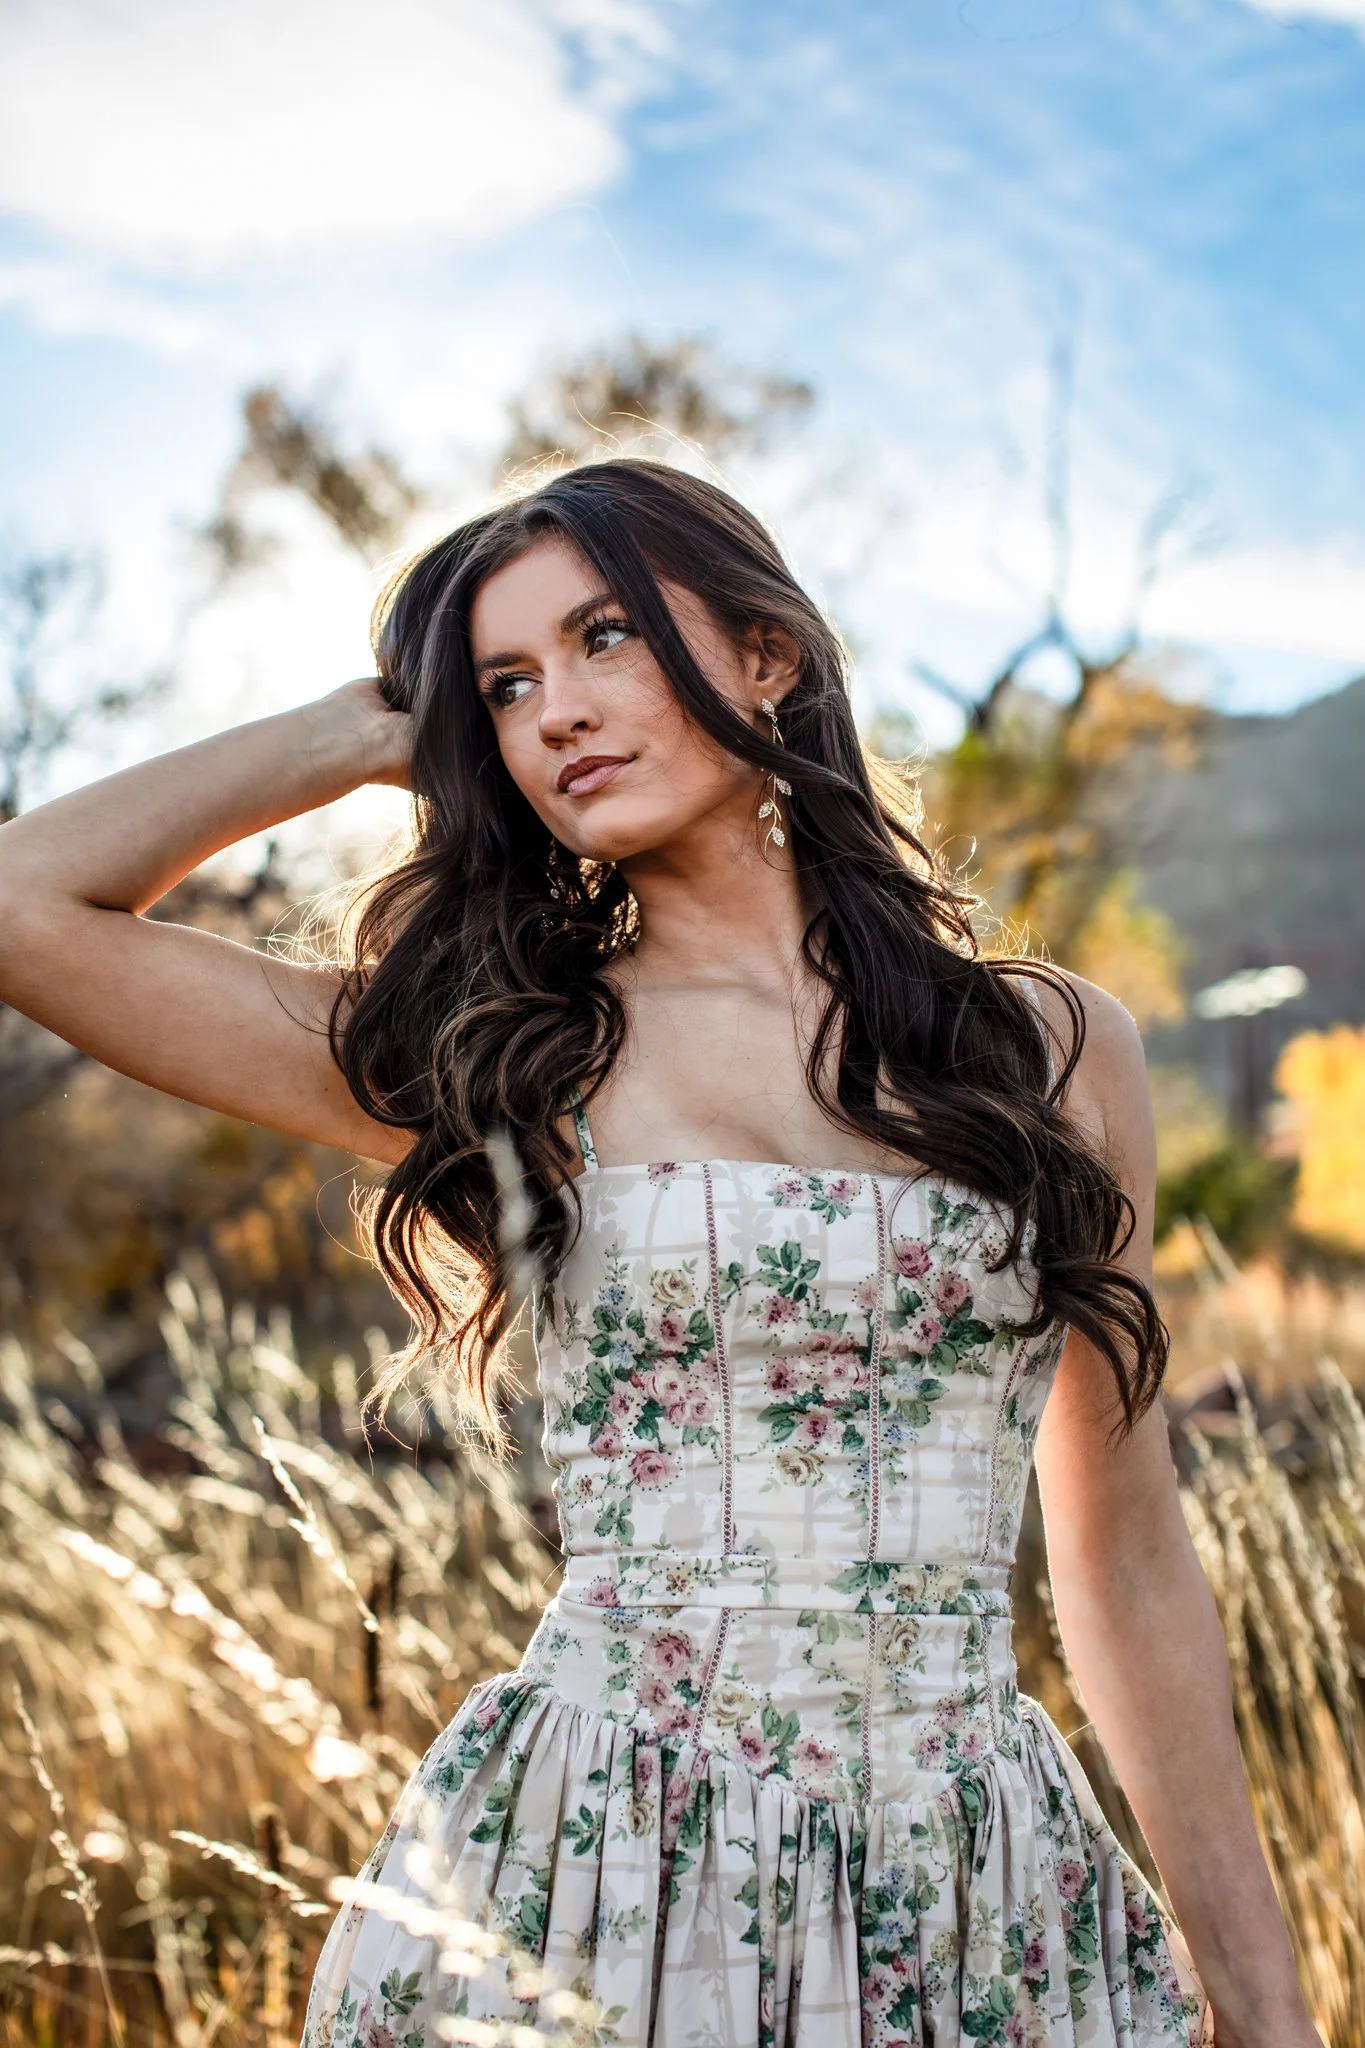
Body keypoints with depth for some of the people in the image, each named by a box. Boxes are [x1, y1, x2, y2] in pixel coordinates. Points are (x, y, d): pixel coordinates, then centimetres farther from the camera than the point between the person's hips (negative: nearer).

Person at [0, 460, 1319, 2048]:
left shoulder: (1054, 1047, 5)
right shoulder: (497, 1058, 1)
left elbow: (1129, 1566, 8)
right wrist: (377, 728, 4)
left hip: (986, 1912, 2)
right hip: (585, 1885, -1)